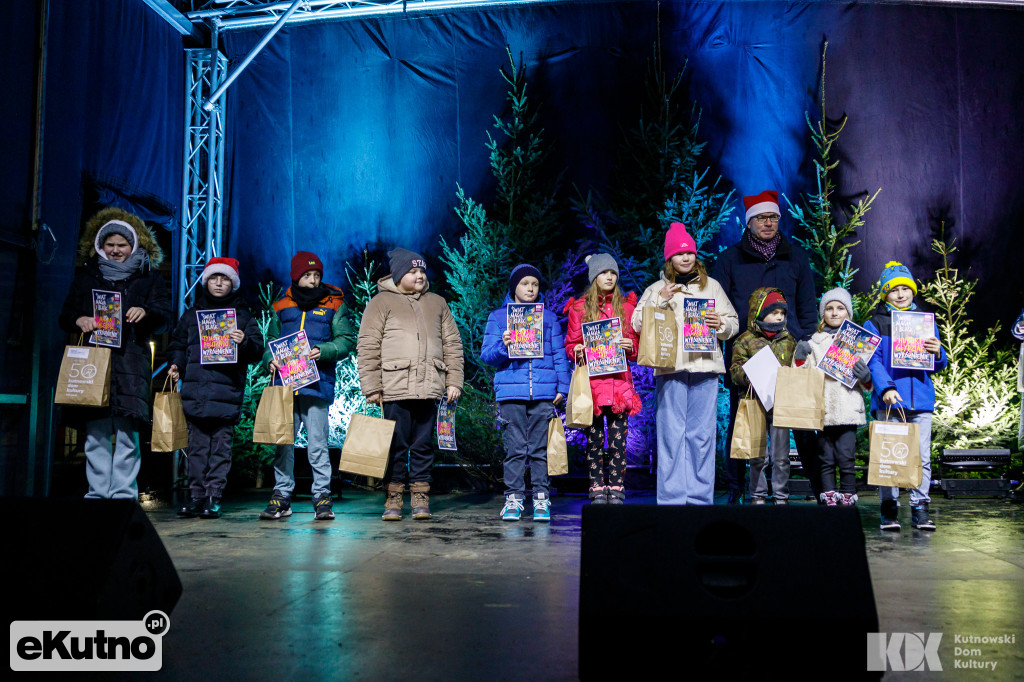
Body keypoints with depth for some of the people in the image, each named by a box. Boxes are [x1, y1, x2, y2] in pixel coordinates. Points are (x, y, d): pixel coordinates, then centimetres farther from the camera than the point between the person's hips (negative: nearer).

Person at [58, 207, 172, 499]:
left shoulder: (149, 278, 16)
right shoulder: (86, 276, 22)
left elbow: (164, 320, 8)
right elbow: (65, 316, 21)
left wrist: (146, 312, -14)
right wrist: (78, 320, -3)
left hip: (131, 362, -2)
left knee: (126, 431, -9)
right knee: (96, 433, -2)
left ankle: (123, 495, -8)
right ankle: (97, 493, 3)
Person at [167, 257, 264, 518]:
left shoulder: (242, 315, 10)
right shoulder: (192, 314, 18)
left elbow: (258, 351, 5)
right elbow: (178, 344, 22)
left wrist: (245, 342, -15)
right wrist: (175, 365, 4)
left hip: (226, 391, -2)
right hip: (194, 391, 3)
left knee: (220, 446, -2)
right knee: (197, 445, 5)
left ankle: (214, 496, 3)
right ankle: (197, 495, 12)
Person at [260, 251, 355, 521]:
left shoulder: (333, 305, 9)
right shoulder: (281, 307, 17)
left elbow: (347, 339, 3)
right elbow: (271, 341, 23)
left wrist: (323, 351, -14)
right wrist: (270, 360, 2)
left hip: (316, 382, -3)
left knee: (317, 443, -4)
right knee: (283, 441, 4)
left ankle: (322, 495, 4)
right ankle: (281, 495, 13)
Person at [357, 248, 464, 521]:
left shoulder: (437, 303, 17)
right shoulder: (381, 302, 5)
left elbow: (452, 345, 17)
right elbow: (368, 347, 0)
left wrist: (454, 381, 9)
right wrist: (372, 387, -6)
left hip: (429, 387, 3)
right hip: (395, 389, -3)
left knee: (423, 444, 6)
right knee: (397, 444, 1)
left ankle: (421, 497, 14)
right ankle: (394, 498, 10)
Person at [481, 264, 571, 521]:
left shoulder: (549, 317, 15)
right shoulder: (498, 317, 11)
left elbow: (559, 355, 13)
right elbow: (486, 355, 6)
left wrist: (562, 386, 5)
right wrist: (503, 346, -14)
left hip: (543, 392, 1)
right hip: (510, 391, -1)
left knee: (540, 448, 1)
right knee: (515, 448, -2)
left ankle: (541, 499, 7)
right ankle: (514, 498, 5)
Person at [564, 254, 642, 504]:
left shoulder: (626, 306, 14)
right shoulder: (579, 307, 9)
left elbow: (637, 343, 16)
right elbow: (570, 345, 10)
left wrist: (631, 346, -6)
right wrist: (578, 351, -11)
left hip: (619, 379, 1)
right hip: (592, 381, -1)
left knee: (618, 438, -2)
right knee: (594, 438, 1)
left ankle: (616, 490, 5)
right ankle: (598, 490, 7)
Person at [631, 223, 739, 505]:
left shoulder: (711, 286, 17)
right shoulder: (657, 288, 12)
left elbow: (734, 324, 16)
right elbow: (638, 323, 4)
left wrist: (720, 324, -6)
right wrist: (660, 300, -6)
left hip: (705, 367, 1)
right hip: (670, 367, -1)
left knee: (702, 433, 1)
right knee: (671, 432, -3)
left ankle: (700, 498, 8)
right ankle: (671, 498, 2)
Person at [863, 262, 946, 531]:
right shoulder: (874, 324, 7)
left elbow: (938, 366, 15)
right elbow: (873, 361, -4)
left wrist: (937, 352, -9)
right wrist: (885, 388, -20)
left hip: (921, 399, 3)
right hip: (889, 400, -3)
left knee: (922, 456, 1)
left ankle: (920, 509, 9)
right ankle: (889, 510, 5)